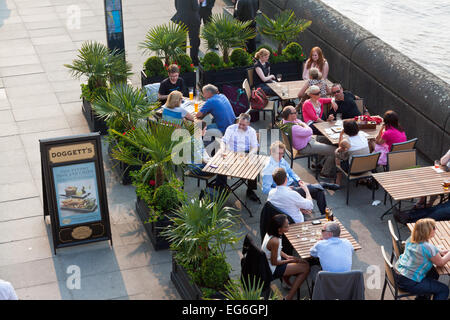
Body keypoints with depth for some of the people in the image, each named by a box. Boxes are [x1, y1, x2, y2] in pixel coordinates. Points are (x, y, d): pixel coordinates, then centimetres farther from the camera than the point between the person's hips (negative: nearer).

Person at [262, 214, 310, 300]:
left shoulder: (269, 233, -6)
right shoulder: (275, 241, -33)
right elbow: (274, 262, -22)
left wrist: (287, 256, -2)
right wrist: (290, 260, -11)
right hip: (272, 270, -9)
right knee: (305, 268, -8)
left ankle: (287, 283, 34)